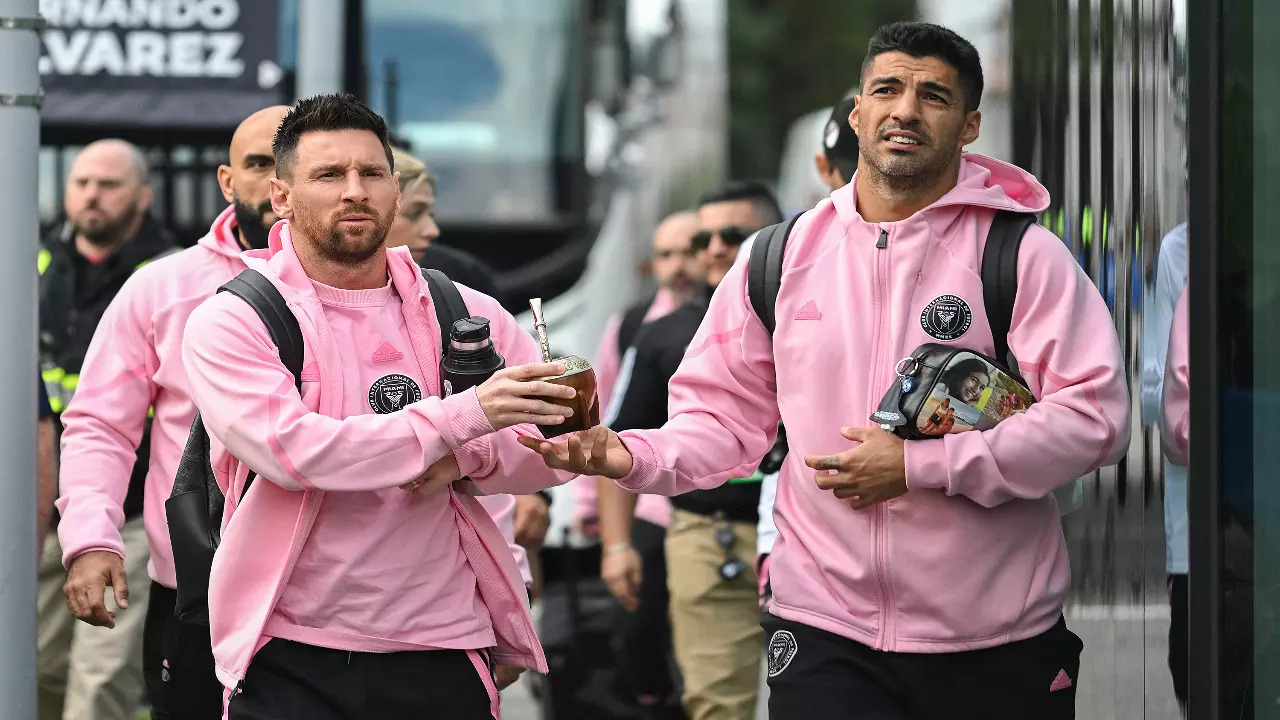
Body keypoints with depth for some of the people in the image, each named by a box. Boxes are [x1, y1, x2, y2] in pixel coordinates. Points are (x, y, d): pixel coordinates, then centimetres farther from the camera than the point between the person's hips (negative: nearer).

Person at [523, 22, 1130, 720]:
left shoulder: (1024, 256, -3)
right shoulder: (781, 260, 8)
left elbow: (1093, 417, -11)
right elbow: (726, 415, 13)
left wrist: (921, 466, -17)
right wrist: (631, 456, -9)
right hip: (824, 634, 2)